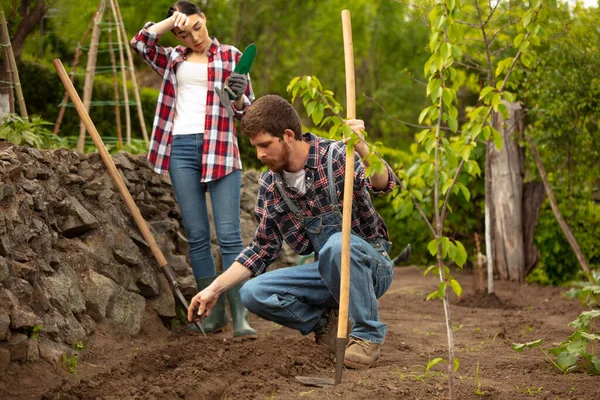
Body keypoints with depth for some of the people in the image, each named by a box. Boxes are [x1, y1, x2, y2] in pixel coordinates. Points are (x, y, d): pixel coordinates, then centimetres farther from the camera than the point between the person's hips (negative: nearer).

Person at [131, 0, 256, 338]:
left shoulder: (231, 56, 9)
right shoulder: (174, 60, 16)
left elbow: (247, 109, 9)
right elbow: (140, 42, -1)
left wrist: (238, 97, -13)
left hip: (220, 150, -3)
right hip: (181, 149, 3)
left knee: (229, 234, -9)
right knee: (197, 236, 3)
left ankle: (241, 316, -11)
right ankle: (214, 313, 10)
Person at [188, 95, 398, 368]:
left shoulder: (336, 156, -16)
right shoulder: (269, 185, 2)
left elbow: (384, 184, -35)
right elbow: (263, 248, 10)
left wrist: (361, 149, -55)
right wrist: (215, 289, 5)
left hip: (371, 266, -5)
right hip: (328, 272, 5)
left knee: (338, 245, -38)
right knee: (253, 293, -15)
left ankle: (368, 335, -18)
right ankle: (327, 323, 6)